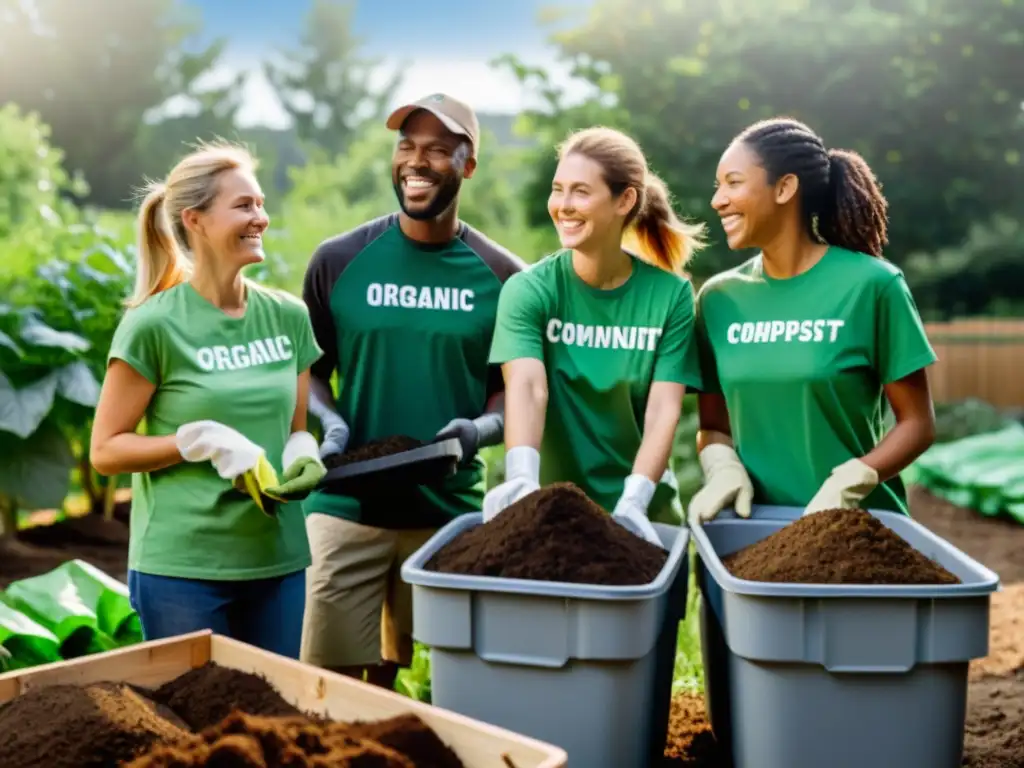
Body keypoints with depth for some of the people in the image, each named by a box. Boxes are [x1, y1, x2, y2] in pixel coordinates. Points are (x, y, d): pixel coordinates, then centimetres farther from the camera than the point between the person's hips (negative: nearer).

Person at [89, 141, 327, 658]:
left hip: (279, 561, 5)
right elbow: (105, 451, -6)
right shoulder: (154, 325, -10)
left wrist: (304, 455, -8)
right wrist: (201, 442, -19)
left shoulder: (288, 316, 4)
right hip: (182, 567, -4)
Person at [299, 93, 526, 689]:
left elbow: (513, 389, 6)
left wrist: (481, 428, -14)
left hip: (452, 509, 1)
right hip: (347, 506, -1)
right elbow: (310, 372, 8)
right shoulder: (339, 260, 0)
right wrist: (329, 421, -11)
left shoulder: (501, 276, 2)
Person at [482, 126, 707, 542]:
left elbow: (663, 410, -13)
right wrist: (522, 480, -39)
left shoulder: (670, 294, -6)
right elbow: (527, 388, -23)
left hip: (644, 511, 1)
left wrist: (632, 503, -27)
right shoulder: (528, 290, -8)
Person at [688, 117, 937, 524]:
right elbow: (713, 426, 8)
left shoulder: (871, 284, -9)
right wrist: (724, 469, -12)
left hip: (856, 525, -3)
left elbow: (917, 422, -5)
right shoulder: (718, 298, 1)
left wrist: (845, 486, -18)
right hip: (753, 525, 3)